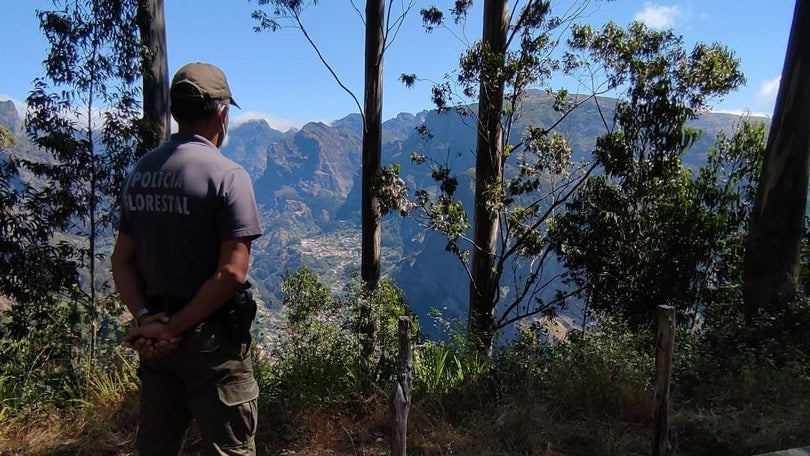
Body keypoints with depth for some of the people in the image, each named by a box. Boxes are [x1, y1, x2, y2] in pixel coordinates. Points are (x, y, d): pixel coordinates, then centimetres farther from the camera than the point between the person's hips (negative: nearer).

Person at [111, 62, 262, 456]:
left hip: (155, 340, 7)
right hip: (209, 338, -7)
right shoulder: (226, 174, -14)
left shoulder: (140, 172, 6)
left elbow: (122, 260, 7)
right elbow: (232, 273, -21)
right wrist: (174, 328, -13)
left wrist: (146, 318, -2)